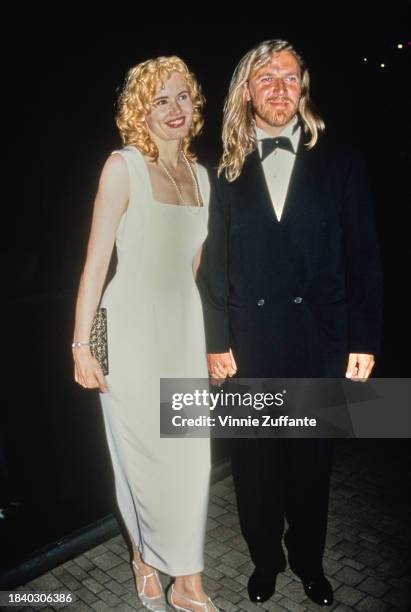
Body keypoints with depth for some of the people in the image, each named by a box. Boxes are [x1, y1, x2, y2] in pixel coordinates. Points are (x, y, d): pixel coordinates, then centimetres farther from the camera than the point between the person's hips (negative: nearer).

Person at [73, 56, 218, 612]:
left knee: (191, 457, 9)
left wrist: (209, 339, 17)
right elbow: (96, 261, -10)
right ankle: (145, 556, 35)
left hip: (185, 326, 5)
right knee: (143, 457, 7)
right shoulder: (123, 167, -7)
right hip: (133, 326, -5)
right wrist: (81, 345, -13)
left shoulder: (199, 175, 10)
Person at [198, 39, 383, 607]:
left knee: (312, 460, 14)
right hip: (250, 343, 1)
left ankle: (309, 561, 39)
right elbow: (214, 264, 3)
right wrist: (217, 342, -1)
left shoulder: (340, 164, 3)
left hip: (319, 341, 0)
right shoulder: (229, 172, 5)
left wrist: (364, 342, -3)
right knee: (255, 462, 13)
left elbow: (363, 258, 1)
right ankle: (265, 558, 38)